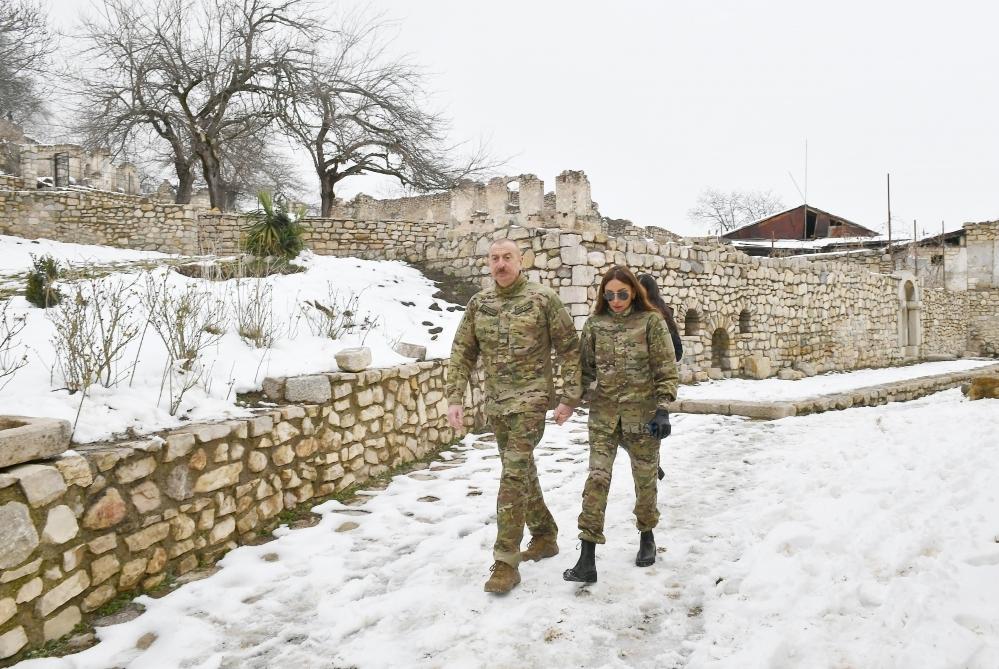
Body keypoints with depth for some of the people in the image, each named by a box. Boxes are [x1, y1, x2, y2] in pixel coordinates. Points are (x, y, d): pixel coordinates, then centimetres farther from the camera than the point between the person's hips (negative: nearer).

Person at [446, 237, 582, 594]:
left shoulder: (543, 299, -7)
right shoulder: (478, 303, 5)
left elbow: (570, 349, -3)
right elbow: (462, 353, 7)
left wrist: (569, 398, -6)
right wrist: (454, 398, -1)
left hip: (530, 399, -5)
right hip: (495, 403, 5)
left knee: (514, 474, -12)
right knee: (522, 471, 15)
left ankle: (506, 562, -5)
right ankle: (545, 537, 33)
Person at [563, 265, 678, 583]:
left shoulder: (651, 321, -5)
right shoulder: (595, 323, 3)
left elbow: (666, 369, -6)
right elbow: (585, 367, 10)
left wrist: (662, 408, -14)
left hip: (641, 414, -2)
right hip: (604, 415, 2)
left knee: (645, 479, 12)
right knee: (596, 480, -6)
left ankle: (646, 537, 38)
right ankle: (587, 561, -5)